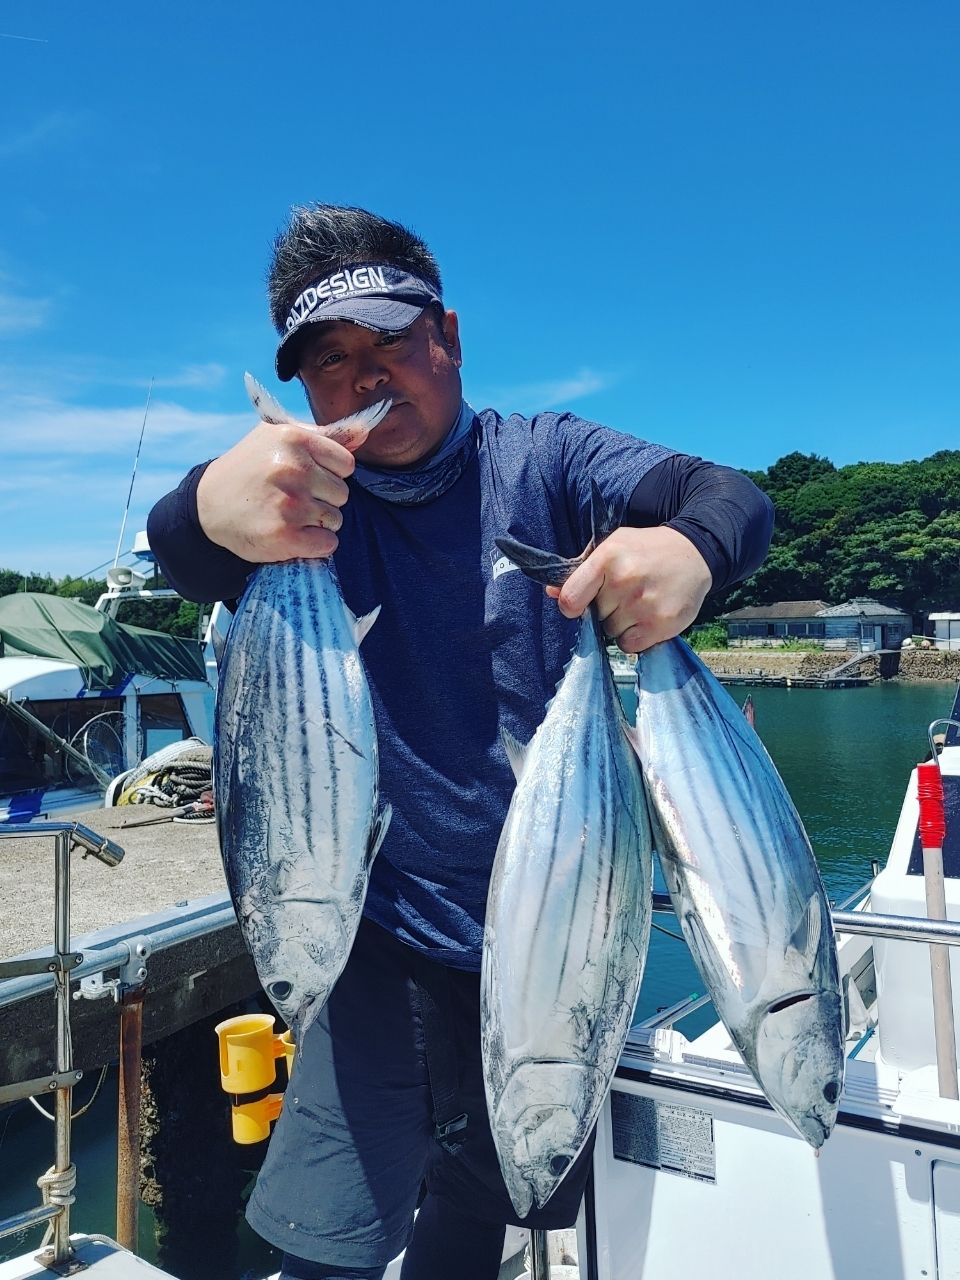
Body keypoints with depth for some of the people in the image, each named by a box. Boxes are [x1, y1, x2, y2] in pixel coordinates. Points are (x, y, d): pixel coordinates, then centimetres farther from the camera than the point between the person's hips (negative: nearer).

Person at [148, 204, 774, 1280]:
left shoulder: (541, 459, -5)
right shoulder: (303, 499, -4)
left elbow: (731, 497, -14)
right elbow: (182, 561, -23)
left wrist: (690, 548, -40)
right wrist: (210, 513, -48)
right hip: (389, 938, 0)